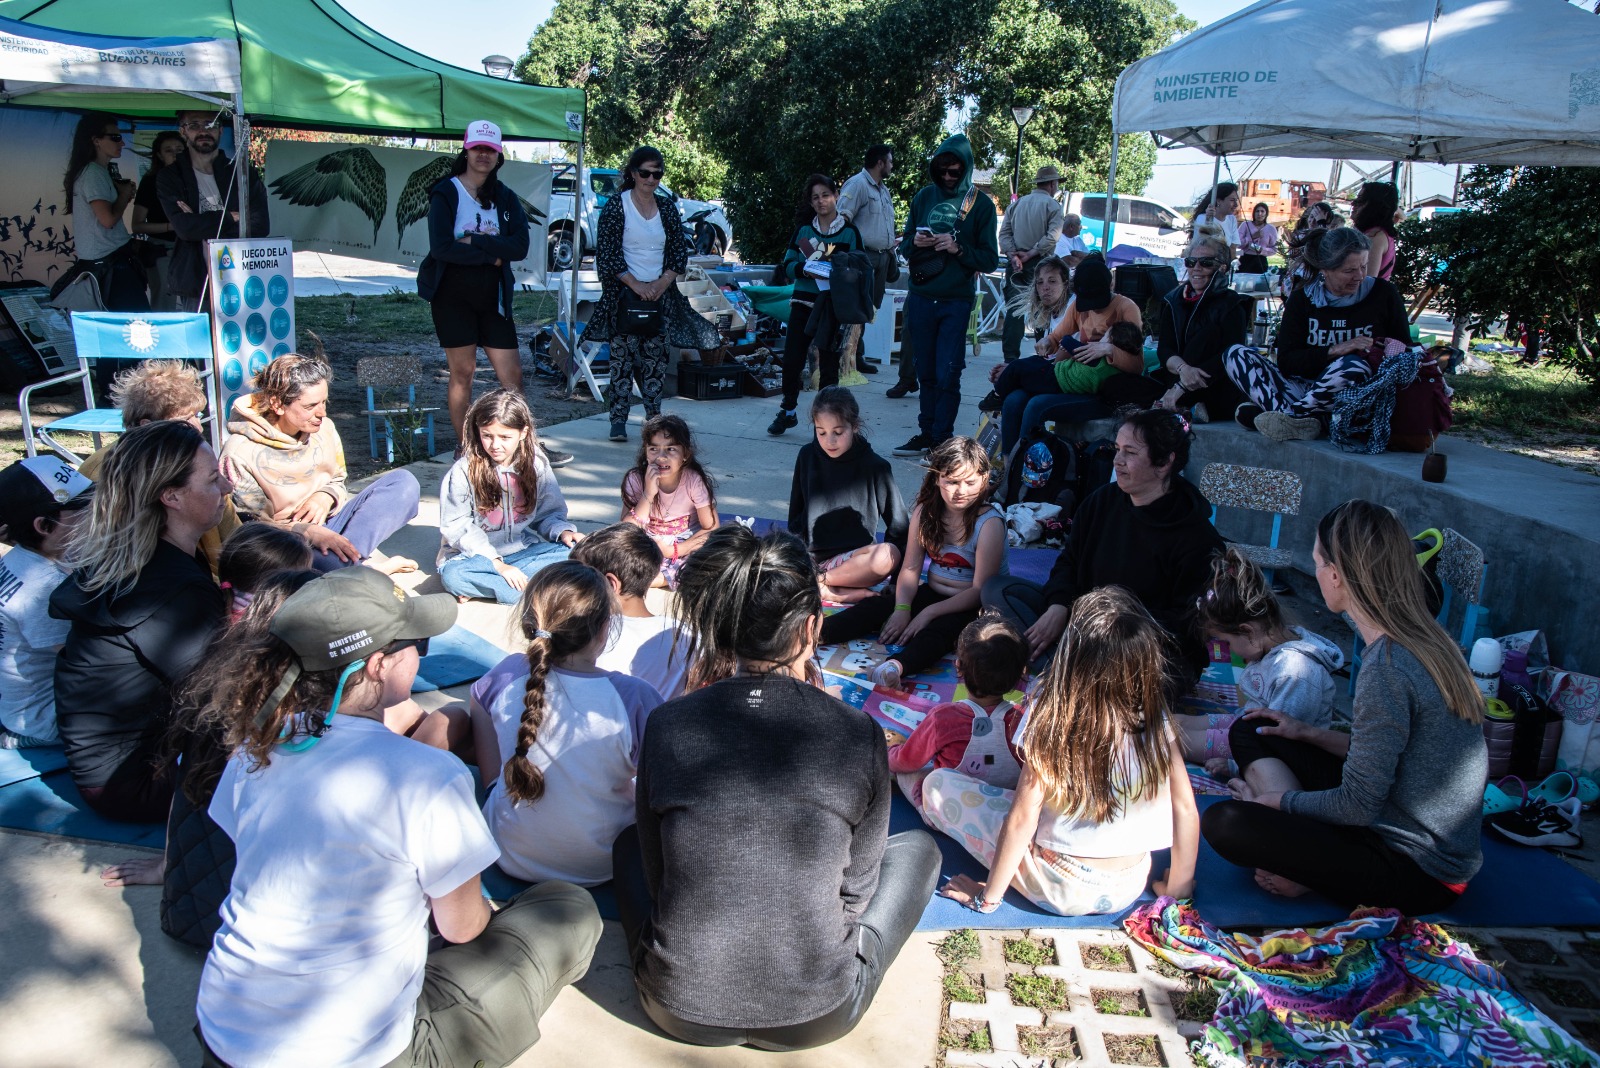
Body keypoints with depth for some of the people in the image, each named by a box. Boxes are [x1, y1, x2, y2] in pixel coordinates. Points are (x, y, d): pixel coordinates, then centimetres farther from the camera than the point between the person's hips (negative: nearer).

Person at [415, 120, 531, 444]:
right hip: (453, 294, -3)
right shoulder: (446, 193, -2)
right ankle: (464, 449, 11)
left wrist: (474, 241, -15)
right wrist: (492, 255, -12)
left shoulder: (506, 197, 9)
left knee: (512, 375, 1)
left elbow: (520, 247, -6)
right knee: (462, 373, 1)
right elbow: (442, 247, -15)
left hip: (493, 296, 3)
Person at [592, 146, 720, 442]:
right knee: (623, 355, -6)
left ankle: (654, 417, 13)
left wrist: (662, 283, -4)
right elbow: (606, 253, -7)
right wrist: (636, 285, -12)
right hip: (625, 293, -4)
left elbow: (680, 252, 10)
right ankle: (618, 420, -2)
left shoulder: (667, 207, 10)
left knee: (656, 357, 5)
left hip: (661, 293, 4)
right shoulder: (617, 205, -2)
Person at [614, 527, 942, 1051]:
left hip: (680, 1011, 2)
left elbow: (658, 878, 2)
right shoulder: (859, 736, -16)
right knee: (919, 846, 20)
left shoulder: (665, 725, -11)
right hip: (815, 1018, -2)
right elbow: (856, 893, -3)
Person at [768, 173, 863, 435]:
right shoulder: (803, 229, 9)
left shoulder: (849, 232, 2)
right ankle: (787, 411, 19)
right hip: (803, 302, 2)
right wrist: (805, 270, -13)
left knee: (828, 364, 3)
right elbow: (788, 263, 7)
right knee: (792, 359, 2)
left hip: (834, 306, -2)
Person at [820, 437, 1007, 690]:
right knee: (874, 606, -18)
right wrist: (902, 608, -17)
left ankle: (896, 667, -64)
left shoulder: (990, 523, -16)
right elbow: (910, 568, 0)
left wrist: (928, 612, -20)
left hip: (972, 606, -6)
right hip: (930, 592, 6)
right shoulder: (926, 510, 0)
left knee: (940, 629, -37)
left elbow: (980, 590, -17)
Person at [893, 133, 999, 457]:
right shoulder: (924, 196, 10)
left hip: (956, 302, -3)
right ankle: (926, 432, 17)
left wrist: (958, 249, -17)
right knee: (926, 372, 9)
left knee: (947, 375, -3)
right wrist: (915, 242, -8)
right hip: (921, 297, 3)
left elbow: (989, 260, -1)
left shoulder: (980, 204, 1)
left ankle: (941, 439, 4)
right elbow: (905, 244, 15)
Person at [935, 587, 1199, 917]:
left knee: (939, 784, 4)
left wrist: (988, 898, -10)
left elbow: (1022, 818, -22)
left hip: (1059, 889, -5)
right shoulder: (1156, 717, -14)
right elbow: (1186, 808, -8)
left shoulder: (1053, 717, -25)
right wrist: (1179, 886, 8)